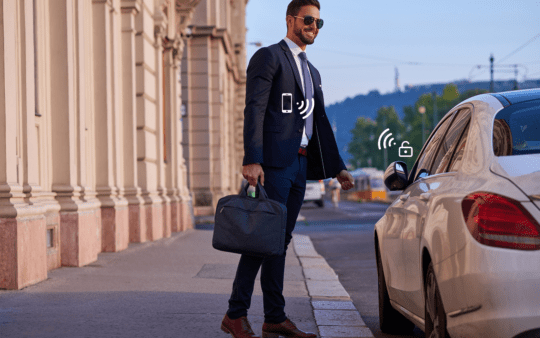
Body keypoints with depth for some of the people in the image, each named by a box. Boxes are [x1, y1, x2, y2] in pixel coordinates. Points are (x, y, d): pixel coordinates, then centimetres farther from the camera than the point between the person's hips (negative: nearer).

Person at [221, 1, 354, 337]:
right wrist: (252, 160, -23)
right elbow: (254, 110, -13)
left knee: (280, 240, 8)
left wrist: (337, 167, 20)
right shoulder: (268, 57, -3)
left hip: (298, 165, 8)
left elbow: (320, 123, 25)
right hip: (273, 163, -8)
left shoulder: (312, 72, 23)